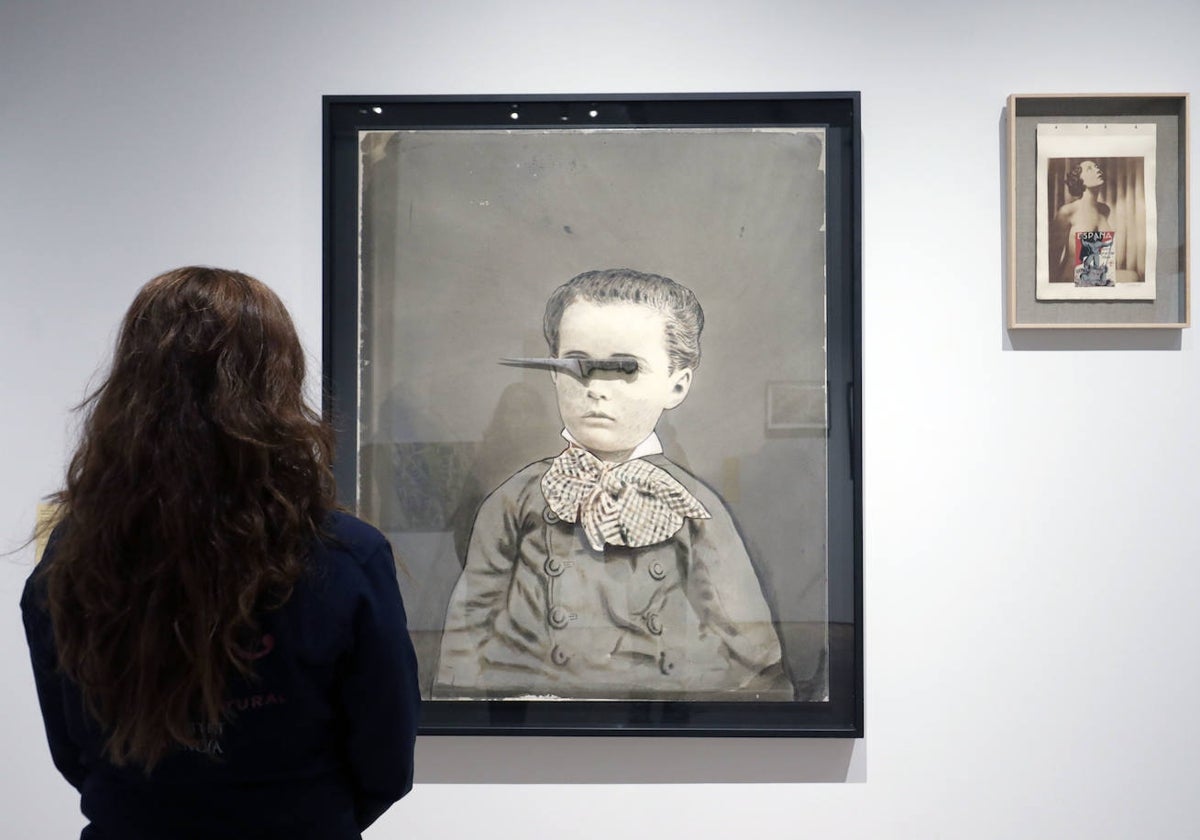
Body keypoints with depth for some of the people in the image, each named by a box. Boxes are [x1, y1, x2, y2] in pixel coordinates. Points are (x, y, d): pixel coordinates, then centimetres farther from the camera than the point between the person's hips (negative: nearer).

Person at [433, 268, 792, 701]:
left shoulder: (695, 510, 4)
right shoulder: (520, 498, 4)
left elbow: (746, 642, 6)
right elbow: (470, 623, 6)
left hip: (658, 693, -1)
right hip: (531, 691, 1)